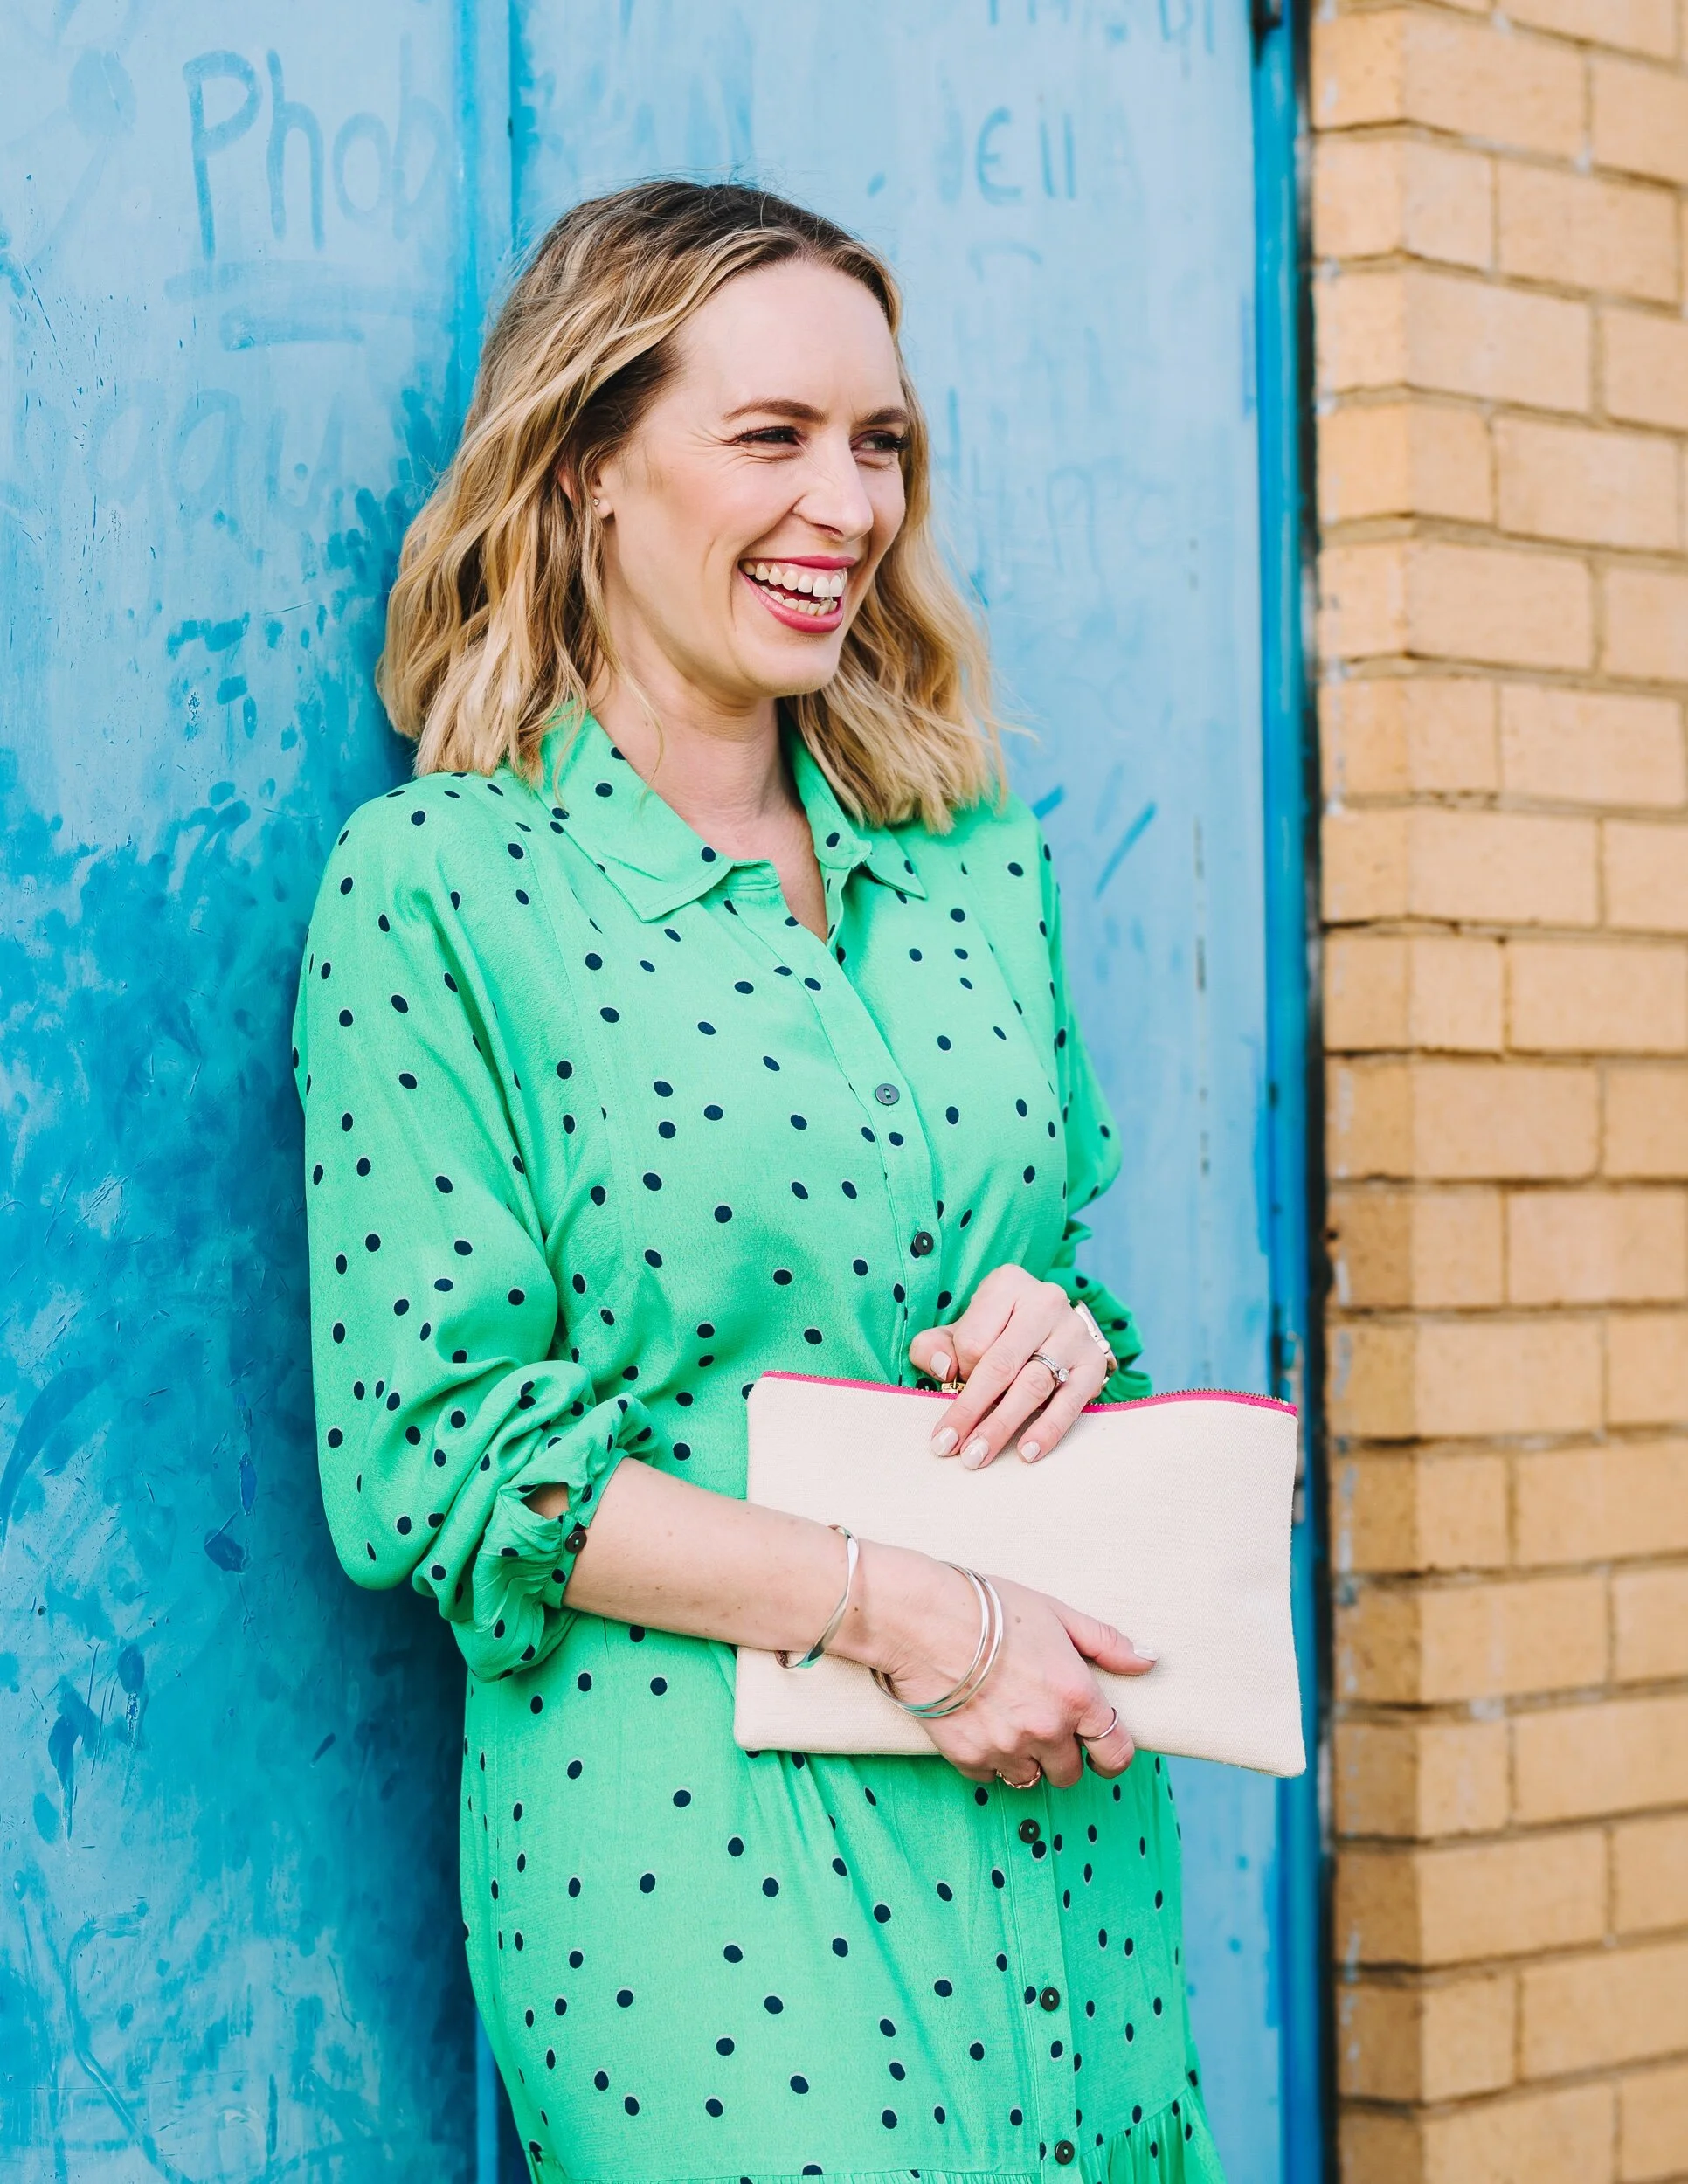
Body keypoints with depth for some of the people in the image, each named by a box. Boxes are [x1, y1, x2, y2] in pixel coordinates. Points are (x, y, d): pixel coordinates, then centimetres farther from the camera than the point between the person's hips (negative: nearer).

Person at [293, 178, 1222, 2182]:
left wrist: (1066, 1325, -5)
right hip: (693, 1848, -5)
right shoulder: (433, 886, -6)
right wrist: (898, 1611, -17)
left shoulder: (975, 860, 10)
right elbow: (427, 1454, -11)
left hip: (1058, 1816, 5)